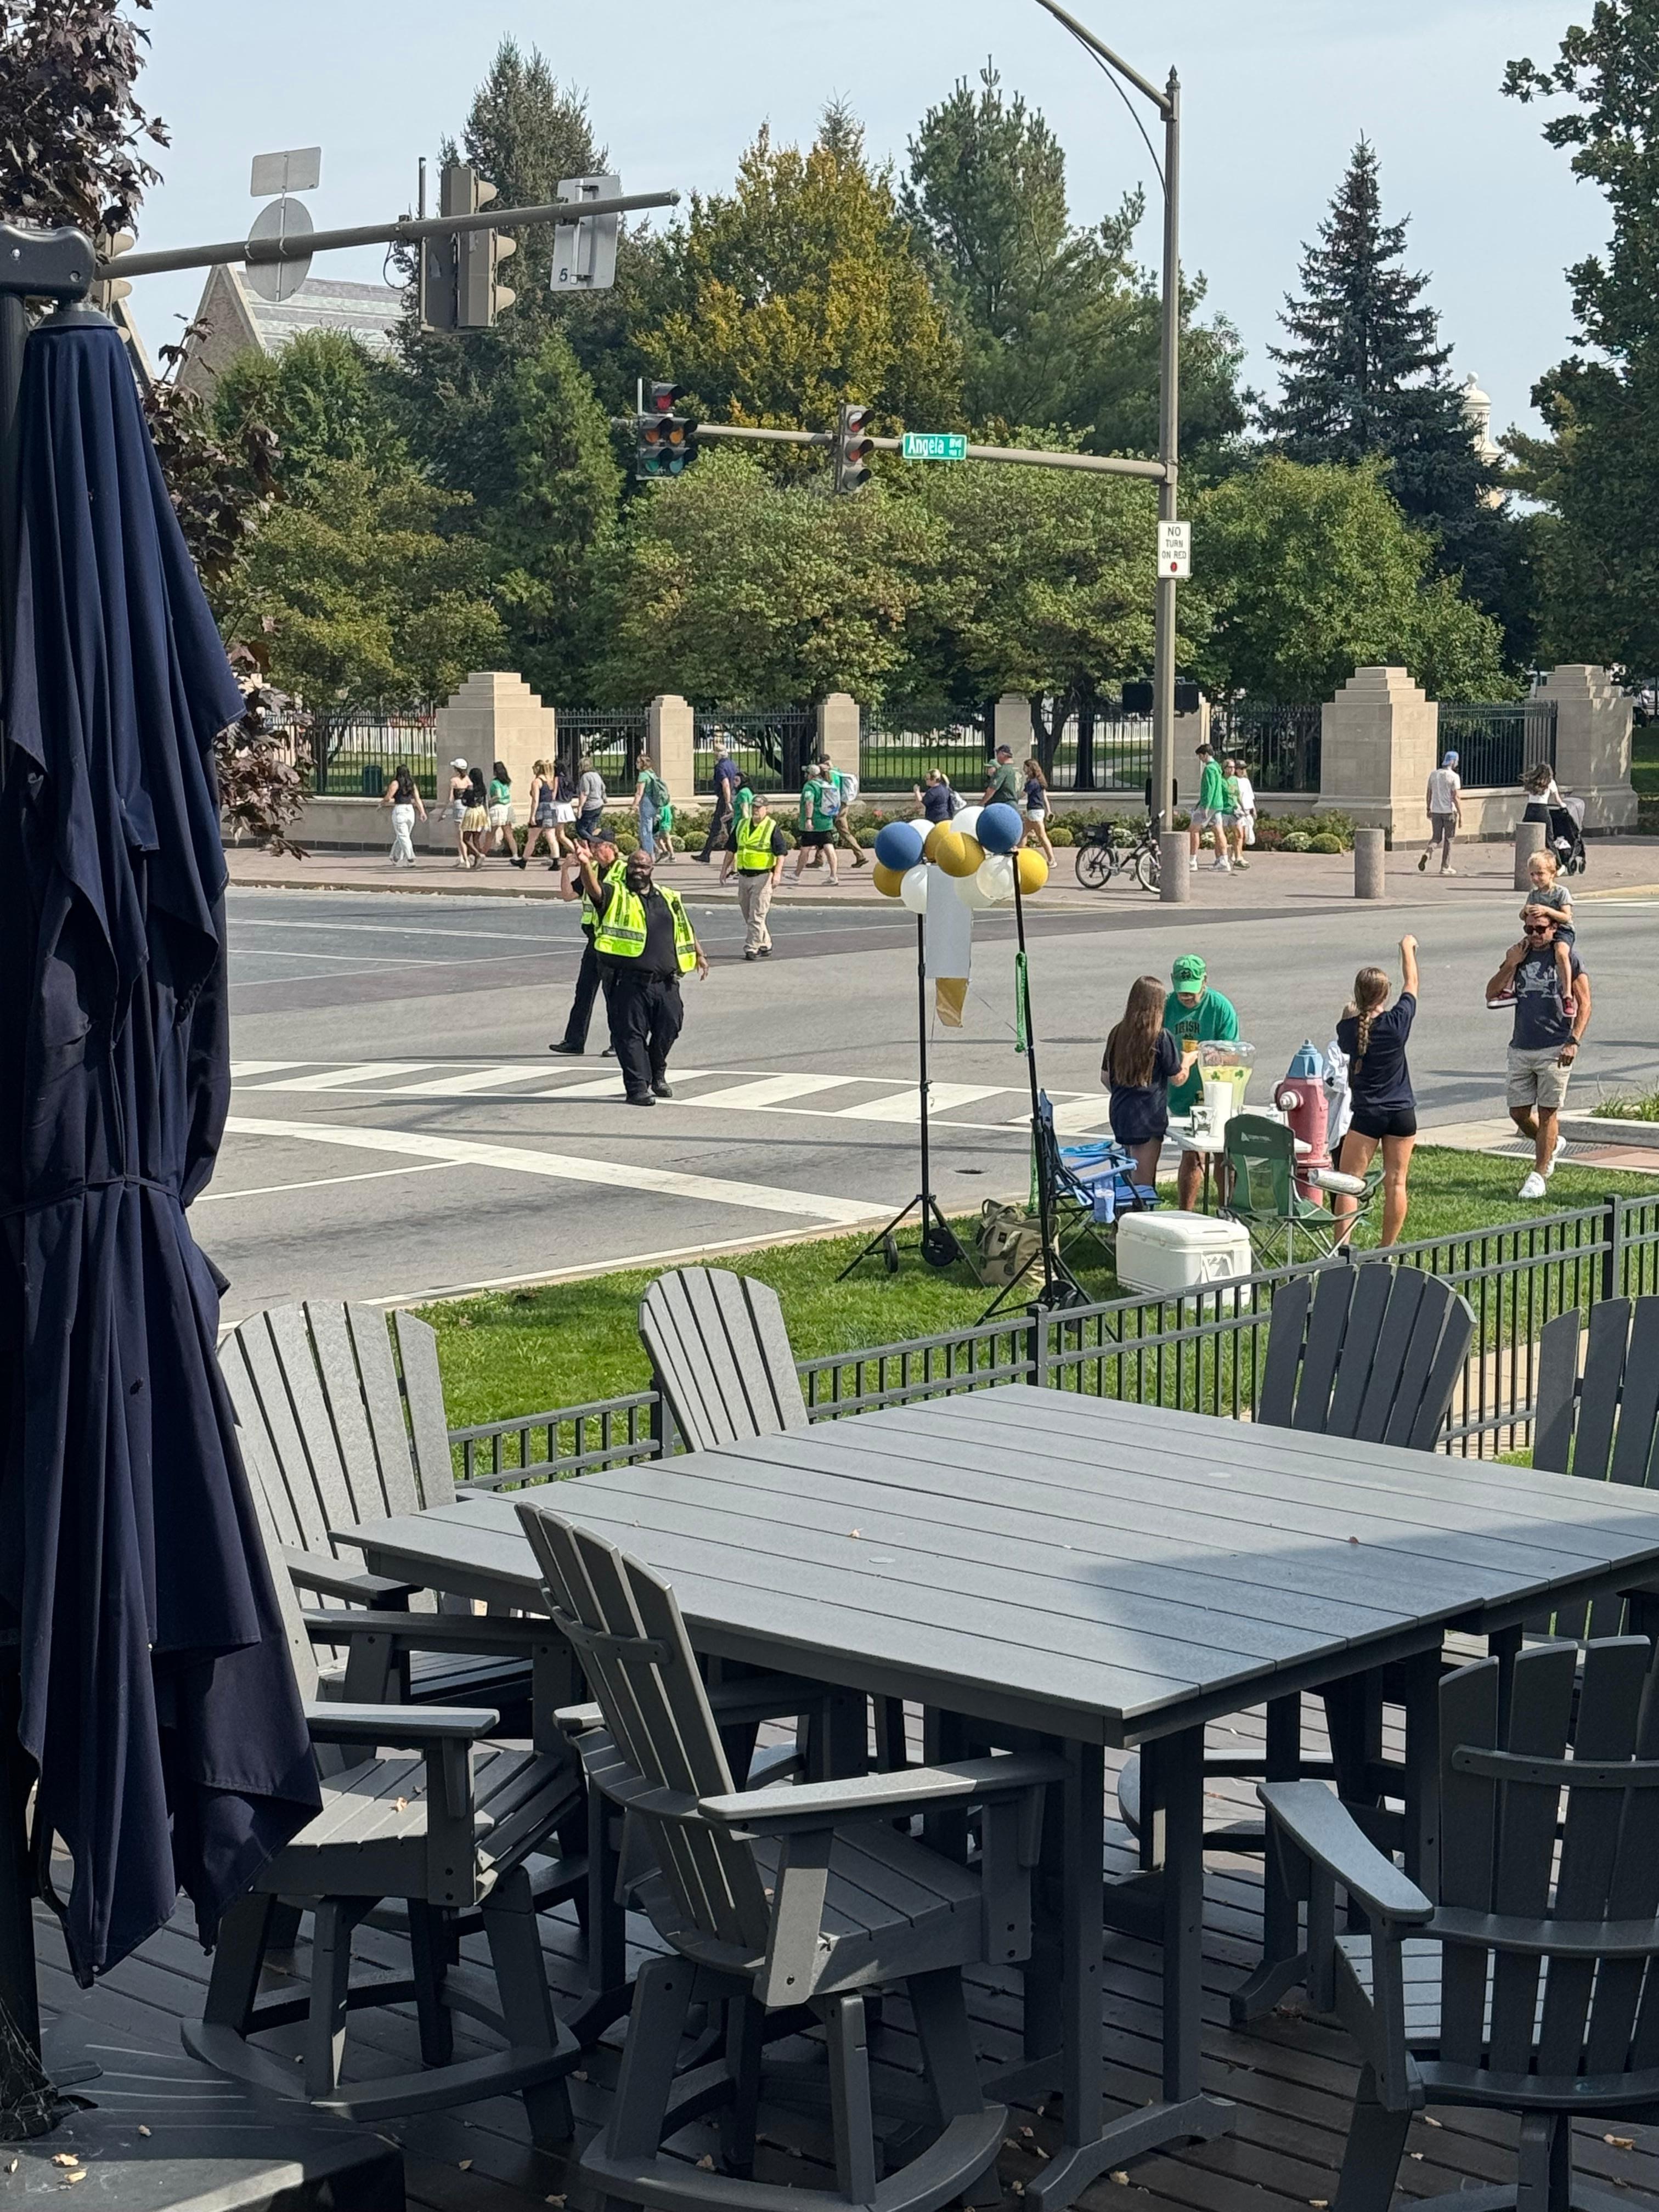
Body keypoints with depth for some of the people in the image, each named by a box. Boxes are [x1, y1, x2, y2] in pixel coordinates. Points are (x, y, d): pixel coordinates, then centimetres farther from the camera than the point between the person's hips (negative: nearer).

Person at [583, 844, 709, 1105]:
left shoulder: (668, 898, 17)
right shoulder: (616, 895, 2)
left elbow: (685, 928, 30)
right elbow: (594, 889, -19)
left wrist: (699, 955, 28)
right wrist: (586, 866, -38)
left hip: (665, 982, 5)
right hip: (629, 982, -4)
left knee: (668, 1028, 10)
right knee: (631, 1034, -5)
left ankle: (657, 1075, 33)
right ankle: (637, 1087, -1)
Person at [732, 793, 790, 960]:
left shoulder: (772, 828, -6)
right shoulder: (742, 826, 11)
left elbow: (781, 852, -11)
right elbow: (732, 849, 20)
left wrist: (777, 874, -21)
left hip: (763, 877, -7)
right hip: (743, 876, 7)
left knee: (757, 916, -9)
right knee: (748, 916, 12)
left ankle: (752, 949, -7)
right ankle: (765, 945, 23)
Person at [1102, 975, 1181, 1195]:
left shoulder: (1118, 1033, 4)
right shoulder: (1161, 1037, -13)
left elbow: (1105, 1076, 11)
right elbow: (1177, 1078, -5)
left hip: (1120, 1112, 6)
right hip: (1149, 1116, -6)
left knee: (1130, 1174, 18)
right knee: (1144, 1180, -1)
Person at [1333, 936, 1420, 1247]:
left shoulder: (1348, 1029, -7)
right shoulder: (1398, 1022, -8)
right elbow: (1411, 983, 9)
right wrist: (1408, 948, 23)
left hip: (1366, 1114, -1)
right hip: (1402, 1113, 1)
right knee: (1395, 1183, 7)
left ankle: (1343, 1245, -6)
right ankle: (1388, 1248, 13)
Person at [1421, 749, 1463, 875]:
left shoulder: (1433, 774, 6)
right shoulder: (1454, 776, -10)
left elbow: (1428, 794, 10)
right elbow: (1456, 797, -13)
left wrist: (1428, 809, 21)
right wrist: (1461, 815, -10)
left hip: (1436, 811, 4)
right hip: (1449, 812, -4)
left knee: (1436, 838, 12)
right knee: (1448, 840, 7)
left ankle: (1428, 852, -19)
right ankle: (1445, 867, 11)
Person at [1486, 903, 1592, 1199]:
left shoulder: (1567, 958, -1)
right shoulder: (1519, 956, 11)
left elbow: (1584, 1003, -3)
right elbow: (1492, 995, 7)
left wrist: (1573, 1042, -14)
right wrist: (1511, 965, -6)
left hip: (1555, 1049, -5)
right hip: (1521, 1049, 5)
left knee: (1548, 1112, -2)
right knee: (1518, 1112, 7)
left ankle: (1539, 1175, 3)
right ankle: (1552, 1144, 35)